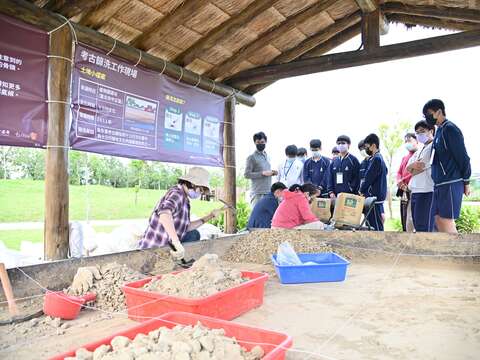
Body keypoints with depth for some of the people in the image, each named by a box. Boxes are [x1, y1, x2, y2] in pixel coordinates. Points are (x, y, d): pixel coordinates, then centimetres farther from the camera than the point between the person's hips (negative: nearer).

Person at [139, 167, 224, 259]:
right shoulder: (176, 194, -21)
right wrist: (178, 244, -51)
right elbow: (164, 213, -44)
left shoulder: (184, 199, 8)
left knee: (194, 234, 15)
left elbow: (187, 227, 14)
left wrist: (209, 217, 13)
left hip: (163, 247, 10)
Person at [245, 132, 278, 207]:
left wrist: (272, 173, 5)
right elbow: (247, 174, -12)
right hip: (258, 193, -7)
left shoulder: (267, 156, 17)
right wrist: (263, 173, -17)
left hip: (268, 192, 7)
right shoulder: (252, 157, -5)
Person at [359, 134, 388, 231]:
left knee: (376, 225, -7)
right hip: (378, 196, 10)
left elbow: (369, 177, -16)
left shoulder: (376, 159, -14)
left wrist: (361, 191, -1)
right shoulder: (379, 158, 16)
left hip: (374, 197, -10)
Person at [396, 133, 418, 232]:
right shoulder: (404, 158, 25)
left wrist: (403, 180, -13)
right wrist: (399, 181, -2)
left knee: (410, 220, -14)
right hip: (403, 192, 8)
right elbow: (399, 172, 20)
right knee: (404, 221, 8)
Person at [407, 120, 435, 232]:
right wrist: (414, 164, -6)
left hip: (427, 191, -9)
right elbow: (408, 168, 15)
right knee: (418, 226, 11)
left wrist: (412, 168, 5)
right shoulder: (419, 151, 24)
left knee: (423, 228, -11)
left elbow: (423, 166, -13)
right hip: (415, 191, 9)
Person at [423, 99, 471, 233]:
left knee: (446, 221, -7)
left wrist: (466, 181, -7)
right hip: (440, 184, 9)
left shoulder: (450, 129, -9)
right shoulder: (439, 131, 17)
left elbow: (463, 156, -10)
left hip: (451, 183, -9)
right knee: (439, 220, 10)